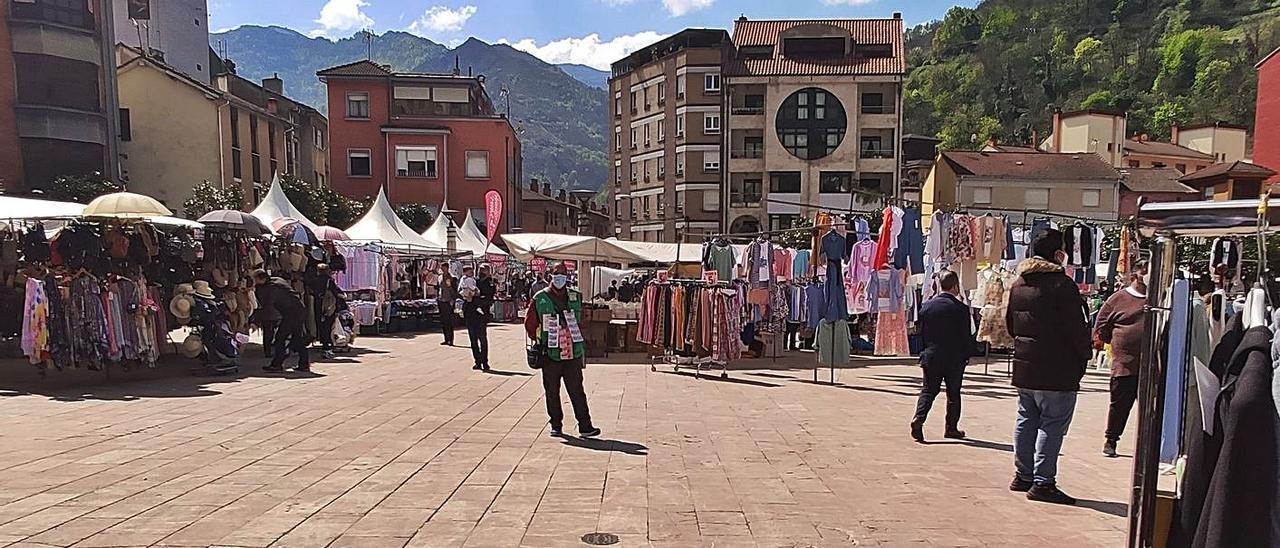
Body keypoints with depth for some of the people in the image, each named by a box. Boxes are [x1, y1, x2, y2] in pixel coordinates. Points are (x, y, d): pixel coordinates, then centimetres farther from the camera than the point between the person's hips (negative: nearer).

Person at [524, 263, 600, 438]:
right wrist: (539, 340, 6)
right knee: (552, 392, 8)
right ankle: (556, 425, 20)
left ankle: (585, 426, 2)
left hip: (573, 353, 1)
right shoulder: (540, 299, -1)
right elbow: (529, 322, 8)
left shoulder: (575, 297, 9)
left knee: (577, 391, 1)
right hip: (550, 355, -1)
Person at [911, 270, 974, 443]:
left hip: (931, 357, 3)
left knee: (928, 390, 6)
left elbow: (922, 333, 6)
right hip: (955, 359, -2)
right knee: (953, 394, 11)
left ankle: (918, 419, -13)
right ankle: (951, 428, 18)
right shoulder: (961, 308, -12)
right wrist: (966, 355, 7)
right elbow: (967, 337, -8)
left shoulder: (927, 306, 0)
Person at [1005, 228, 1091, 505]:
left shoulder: (1018, 284, 10)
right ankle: (1043, 482, -3)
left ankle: (1024, 475, 21)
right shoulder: (1062, 285, -15)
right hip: (1057, 370, -8)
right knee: (1052, 425, -3)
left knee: (1026, 421, 14)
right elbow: (1076, 327, -13)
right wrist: (1084, 354, 2)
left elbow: (1010, 323, 16)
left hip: (1023, 366, 8)